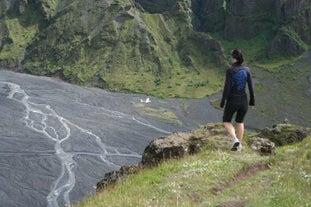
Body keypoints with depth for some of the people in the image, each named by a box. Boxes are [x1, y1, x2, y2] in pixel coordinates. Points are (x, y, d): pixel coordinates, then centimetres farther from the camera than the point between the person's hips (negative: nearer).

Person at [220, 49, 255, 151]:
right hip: (243, 101, 4)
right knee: (240, 122, 26)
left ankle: (235, 139, -6)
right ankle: (239, 145, 24)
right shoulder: (246, 69, -3)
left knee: (226, 121, 18)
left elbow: (227, 87, -17)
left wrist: (222, 102, -8)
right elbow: (251, 87, 0)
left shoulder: (230, 70, -16)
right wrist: (252, 101, 11)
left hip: (232, 101, -4)